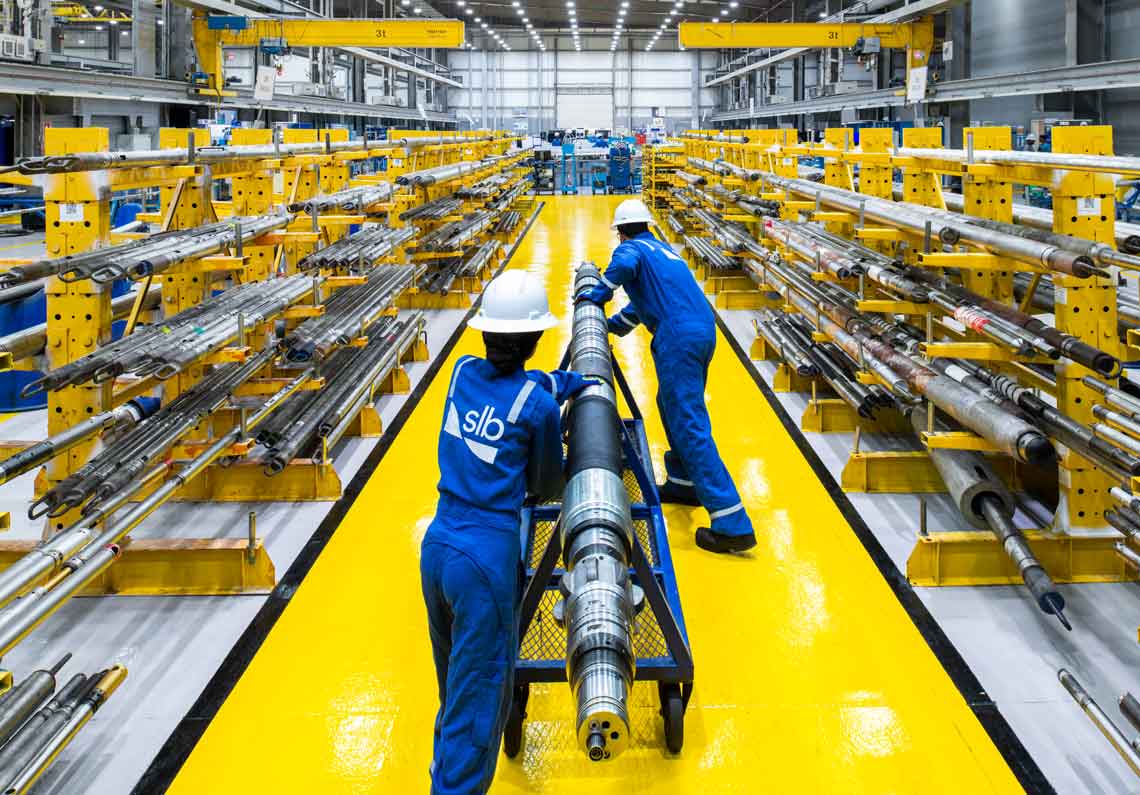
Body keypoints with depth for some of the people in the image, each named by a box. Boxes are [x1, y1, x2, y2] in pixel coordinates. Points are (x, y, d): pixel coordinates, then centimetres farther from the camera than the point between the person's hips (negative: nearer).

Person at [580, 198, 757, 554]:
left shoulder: (631, 248, 4)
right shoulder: (664, 249, 28)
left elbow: (624, 265, -21)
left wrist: (598, 294, -4)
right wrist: (612, 325, 45)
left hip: (678, 337, -8)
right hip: (704, 329, 8)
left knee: (689, 425, -10)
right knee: (672, 405, 27)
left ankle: (732, 524, -17)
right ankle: (683, 483, 38)